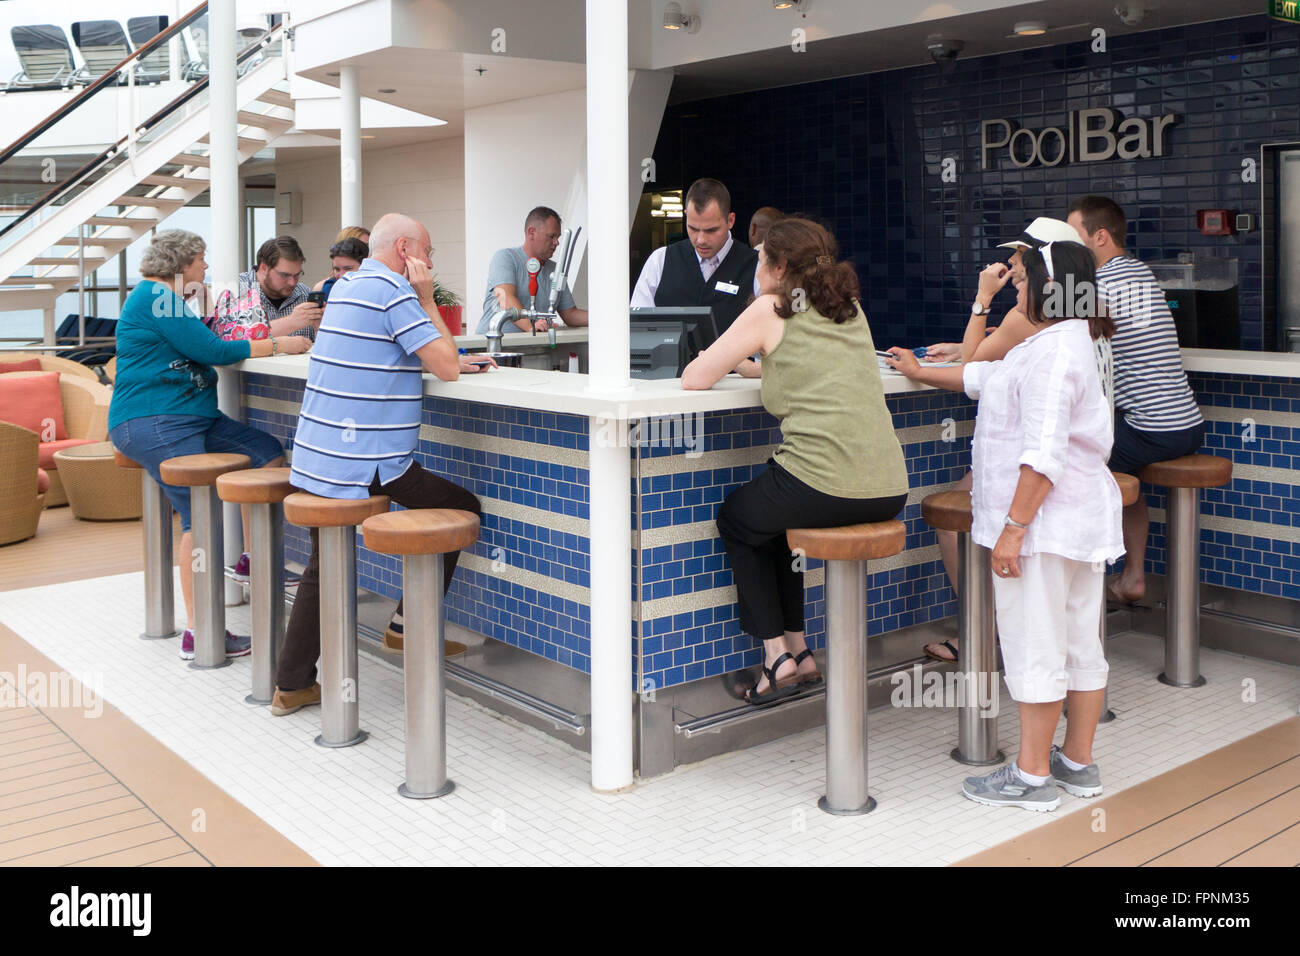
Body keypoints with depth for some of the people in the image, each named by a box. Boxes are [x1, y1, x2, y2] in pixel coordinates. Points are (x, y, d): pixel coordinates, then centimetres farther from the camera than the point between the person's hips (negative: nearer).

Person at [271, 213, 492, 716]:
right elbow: (445, 366, -14)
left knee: (322, 570, 21)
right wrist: (427, 301, -4)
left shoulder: (349, 285, 18)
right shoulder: (393, 292, -12)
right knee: (462, 508, 9)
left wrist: (455, 361, 14)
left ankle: (292, 685, 24)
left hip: (316, 460, 9)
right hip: (364, 466, -9)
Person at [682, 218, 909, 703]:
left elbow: (694, 379, 1)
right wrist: (762, 364, 35)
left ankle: (777, 655, 19)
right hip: (888, 491, 7)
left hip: (823, 488, -6)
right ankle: (798, 650, 32)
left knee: (736, 519, 25)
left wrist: (721, 361, 22)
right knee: (774, 516, 33)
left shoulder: (771, 310, 0)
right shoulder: (850, 308, 18)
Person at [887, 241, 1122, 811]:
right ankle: (1078, 762, 25)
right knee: (1079, 642, 14)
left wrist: (1013, 528, -23)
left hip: (1045, 521, -11)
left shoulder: (1055, 349, -18)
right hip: (1080, 517, 11)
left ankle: (1033, 775, 6)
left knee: (1034, 646, -3)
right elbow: (986, 376, 32)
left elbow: (1045, 453, -24)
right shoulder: (1065, 342, 17)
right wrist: (920, 372, 43)